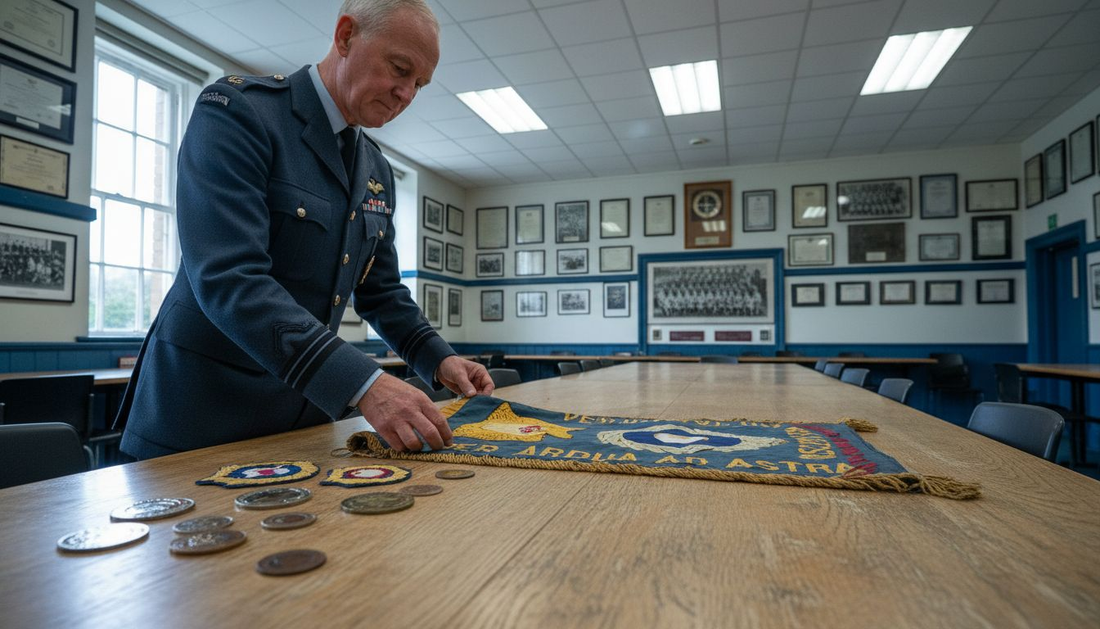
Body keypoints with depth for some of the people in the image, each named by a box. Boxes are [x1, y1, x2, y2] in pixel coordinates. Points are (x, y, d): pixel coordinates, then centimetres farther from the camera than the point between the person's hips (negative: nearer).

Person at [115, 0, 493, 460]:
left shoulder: (377, 171, 7)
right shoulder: (236, 110, -14)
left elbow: (380, 290, 12)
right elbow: (228, 278, -27)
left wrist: (438, 359, -3)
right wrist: (361, 383, -35)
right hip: (206, 411, -6)